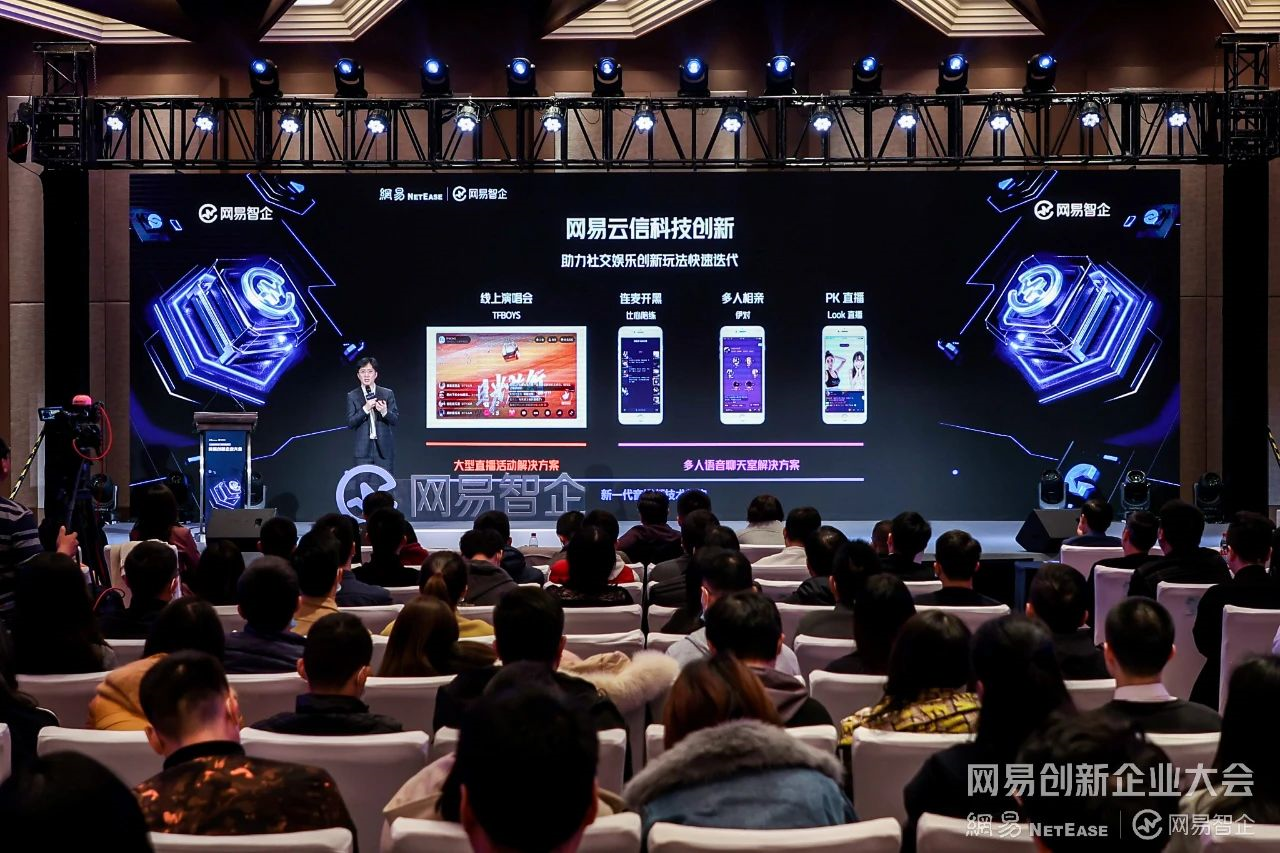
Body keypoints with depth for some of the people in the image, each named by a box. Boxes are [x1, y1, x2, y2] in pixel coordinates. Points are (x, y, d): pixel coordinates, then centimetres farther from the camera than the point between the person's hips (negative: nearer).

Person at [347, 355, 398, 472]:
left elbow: (396, 418, 3)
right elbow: (350, 423, -2)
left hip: (384, 449, 0)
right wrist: (365, 409, -15)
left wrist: (385, 412, -17)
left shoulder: (388, 394, 7)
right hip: (362, 449, 0)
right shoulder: (352, 396, 6)